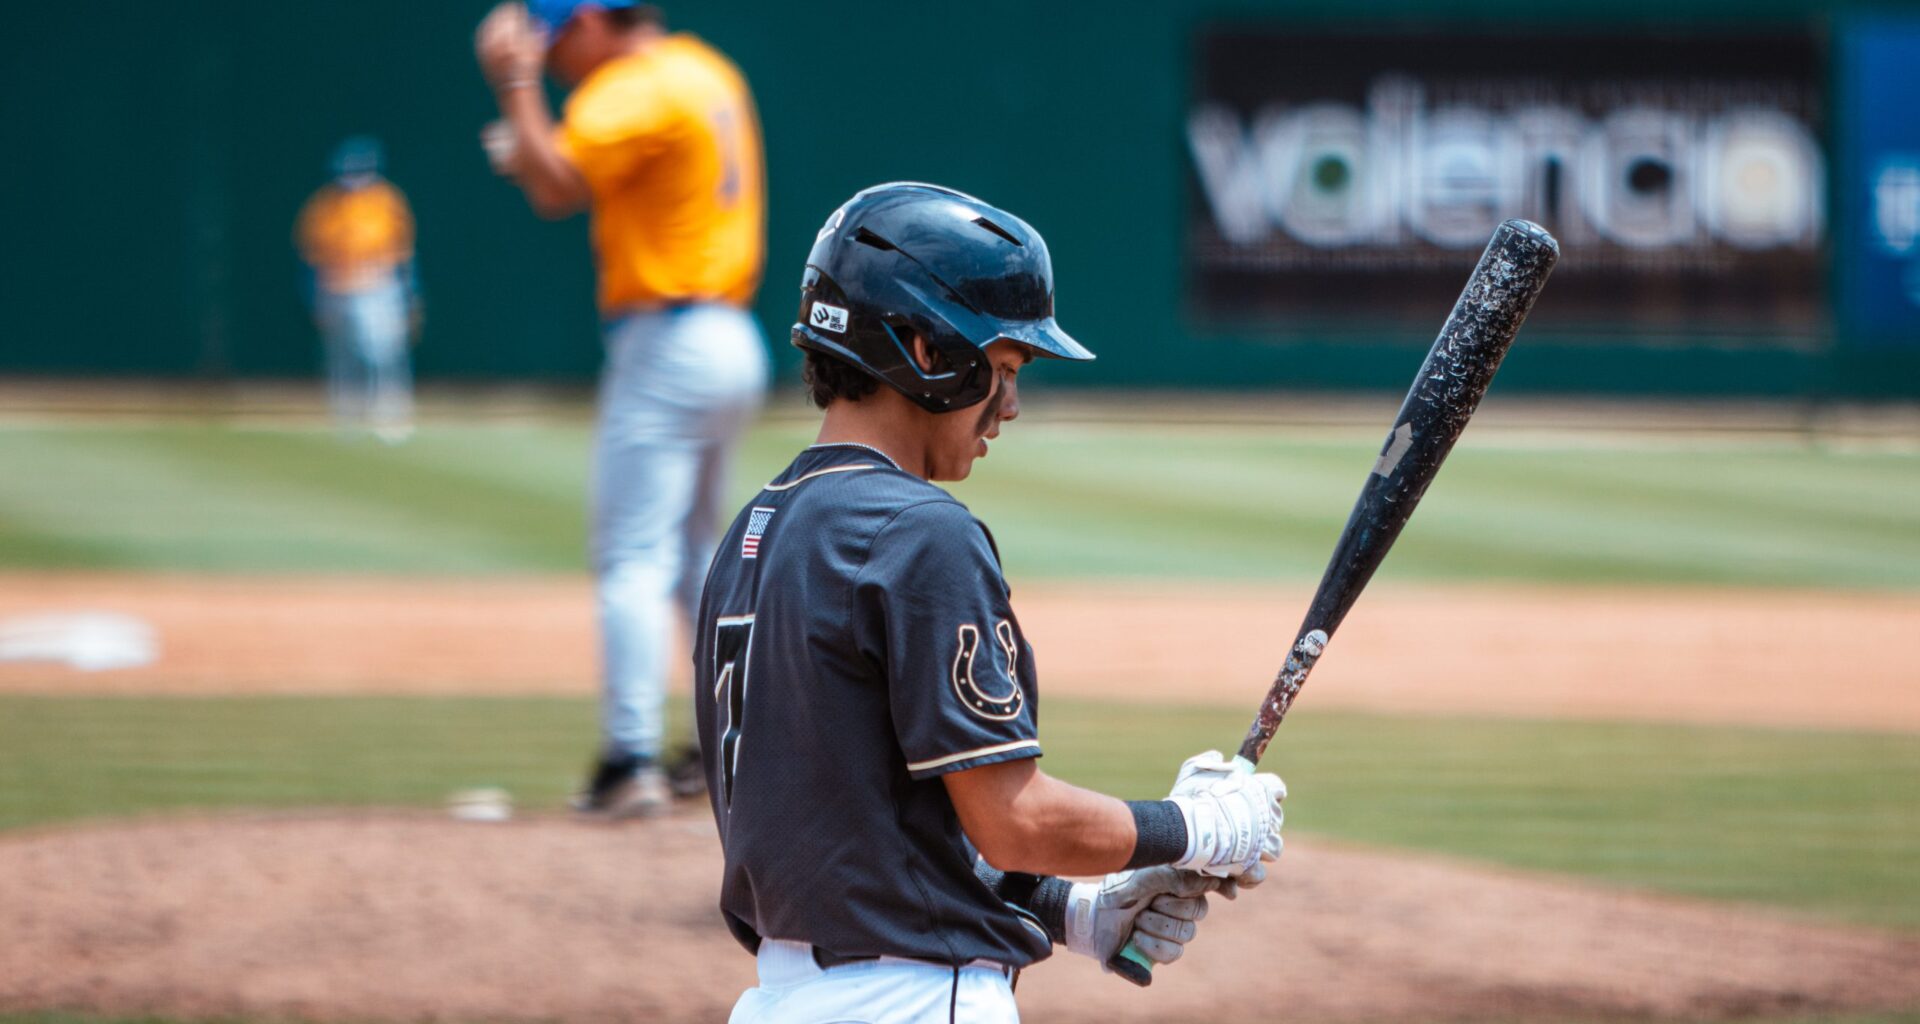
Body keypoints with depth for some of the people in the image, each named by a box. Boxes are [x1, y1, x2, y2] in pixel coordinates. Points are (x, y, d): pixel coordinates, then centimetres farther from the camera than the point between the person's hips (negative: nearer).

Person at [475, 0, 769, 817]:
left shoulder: (633, 90, -14)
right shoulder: (708, 74, 16)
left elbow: (556, 190, -22)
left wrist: (516, 84, -14)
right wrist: (533, 154, 14)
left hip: (666, 346, -10)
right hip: (732, 344, 10)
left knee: (632, 558, -11)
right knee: (695, 551, 20)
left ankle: (632, 758, -18)